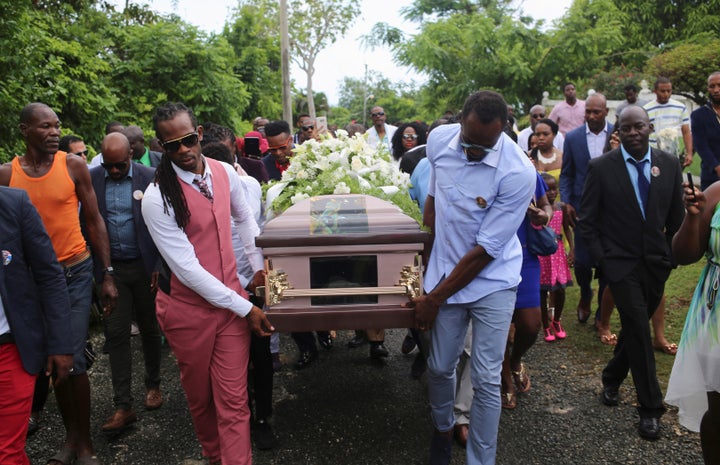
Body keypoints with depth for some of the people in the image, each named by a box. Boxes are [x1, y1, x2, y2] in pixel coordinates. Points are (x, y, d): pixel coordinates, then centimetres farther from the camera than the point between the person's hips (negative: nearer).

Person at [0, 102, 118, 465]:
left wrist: (108, 275, -2)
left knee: (73, 359, -4)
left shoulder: (73, 165, -5)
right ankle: (70, 435, 27)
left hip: (75, 273, -2)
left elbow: (94, 221, 0)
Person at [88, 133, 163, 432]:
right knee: (115, 334, 1)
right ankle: (123, 406, 7)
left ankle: (153, 385, 34)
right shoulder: (91, 178, -1)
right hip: (110, 268, 1)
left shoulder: (150, 178, -7)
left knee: (150, 329, 13)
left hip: (144, 266, -1)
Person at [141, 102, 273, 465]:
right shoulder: (157, 197, -18)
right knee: (199, 395, 18)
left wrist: (259, 265, 11)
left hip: (231, 297, 3)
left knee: (234, 399, 2)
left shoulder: (225, 172, -3)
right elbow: (188, 269, -20)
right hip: (188, 307, -2)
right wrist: (245, 308, -19)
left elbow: (244, 218, 18)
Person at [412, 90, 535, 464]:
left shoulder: (518, 173, -23)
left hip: (492, 282, -3)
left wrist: (435, 298, -15)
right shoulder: (438, 139, -8)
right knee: (439, 367, 13)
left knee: (486, 380, 0)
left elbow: (485, 250, -20)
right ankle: (442, 428, 43)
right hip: (445, 273, 4)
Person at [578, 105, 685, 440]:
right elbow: (586, 220, -3)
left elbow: (676, 217, 9)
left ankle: (612, 379, 38)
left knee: (634, 328, 14)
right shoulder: (602, 167, -7)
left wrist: (672, 255, 6)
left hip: (657, 264, 4)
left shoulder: (669, 164, 1)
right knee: (639, 329, -8)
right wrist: (601, 259, -9)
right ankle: (650, 408, 4)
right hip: (621, 263, -3)